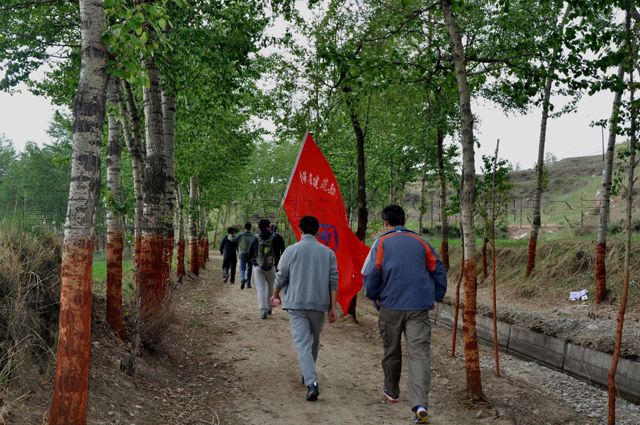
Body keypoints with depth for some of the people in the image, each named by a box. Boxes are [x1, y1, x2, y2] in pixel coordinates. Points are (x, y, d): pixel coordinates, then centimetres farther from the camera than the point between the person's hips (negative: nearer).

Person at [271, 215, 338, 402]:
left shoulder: (291, 250, -2)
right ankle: (308, 375, 37)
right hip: (319, 305, 3)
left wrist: (276, 295, 21)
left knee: (302, 344, -5)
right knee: (314, 341, 21)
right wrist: (332, 307, 4)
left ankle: (311, 382, -20)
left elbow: (281, 277, 2)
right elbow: (333, 281, 0)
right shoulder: (328, 252, 4)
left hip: (296, 304, -2)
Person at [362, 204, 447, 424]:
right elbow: (438, 269, 10)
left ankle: (391, 392, 36)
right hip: (419, 307, 1)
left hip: (390, 307, -1)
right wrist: (437, 296, 19)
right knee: (419, 353, -5)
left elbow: (371, 273, -7)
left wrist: (373, 296, 9)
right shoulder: (420, 242, 10)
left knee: (391, 351, 18)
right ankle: (420, 405, -18)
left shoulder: (382, 243, 1)